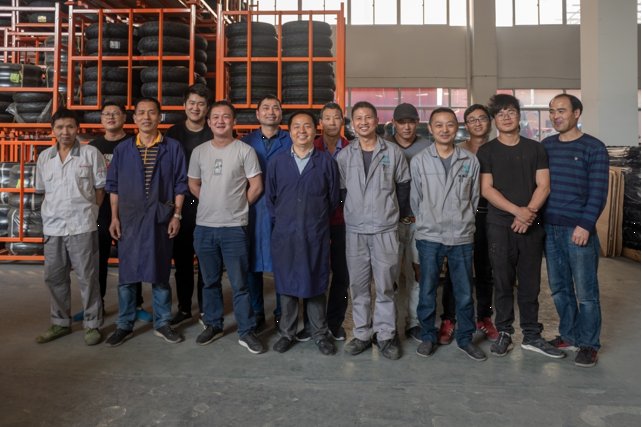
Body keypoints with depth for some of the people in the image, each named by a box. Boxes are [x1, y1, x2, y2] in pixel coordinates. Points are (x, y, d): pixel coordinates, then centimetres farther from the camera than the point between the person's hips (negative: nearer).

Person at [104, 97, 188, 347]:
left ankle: (162, 324, 20)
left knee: (160, 273, 7)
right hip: (129, 220, 2)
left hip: (160, 220, -1)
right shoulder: (122, 150, 8)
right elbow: (113, 186, 10)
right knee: (126, 274, 6)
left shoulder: (173, 148, 3)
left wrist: (176, 216, -5)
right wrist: (114, 218, 2)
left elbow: (180, 185, 2)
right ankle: (124, 326, 20)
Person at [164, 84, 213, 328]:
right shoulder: (173, 134, 7)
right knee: (182, 259, 9)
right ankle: (184, 309, 22)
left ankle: (205, 309, 19)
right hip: (180, 204, 2)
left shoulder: (215, 136, 1)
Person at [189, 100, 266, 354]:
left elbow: (256, 187, -2)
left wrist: (237, 207, 4)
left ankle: (246, 332, 12)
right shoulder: (199, 152, 8)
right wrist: (213, 204, 12)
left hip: (234, 227, -4)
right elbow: (193, 184, 17)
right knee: (210, 281, 15)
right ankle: (213, 325, 31)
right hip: (204, 226, 4)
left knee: (239, 283, -1)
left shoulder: (245, 151, -3)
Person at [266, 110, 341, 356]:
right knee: (286, 285, 9)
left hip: (316, 235, -1)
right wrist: (281, 220, 10)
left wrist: (318, 221, 8)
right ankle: (287, 333, 26)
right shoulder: (277, 162, 6)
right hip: (284, 234, 1)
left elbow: (333, 199, 8)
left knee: (316, 285, 8)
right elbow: (269, 197, 13)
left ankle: (319, 334, 24)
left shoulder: (326, 162, 2)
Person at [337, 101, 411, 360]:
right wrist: (356, 211, 4)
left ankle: (386, 335, 17)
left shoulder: (393, 152, 3)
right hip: (355, 229, 2)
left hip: (385, 230, -1)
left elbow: (403, 186, 9)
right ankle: (362, 334, 20)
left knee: (385, 285, 2)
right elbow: (341, 190, 11)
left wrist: (390, 210, 5)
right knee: (358, 285, 7)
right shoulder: (344, 155, 6)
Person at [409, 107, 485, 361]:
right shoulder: (419, 161, 2)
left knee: (465, 293, 8)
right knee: (427, 292, 7)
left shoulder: (470, 161, 5)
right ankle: (428, 337, 24)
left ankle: (465, 338, 26)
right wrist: (428, 222, 11)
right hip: (429, 237, -1)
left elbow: (474, 198, 11)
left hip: (462, 237, 1)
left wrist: (463, 222, 8)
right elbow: (415, 200, 8)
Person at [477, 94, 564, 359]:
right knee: (503, 282, 5)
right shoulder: (486, 151, 4)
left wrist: (528, 212, -13)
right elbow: (486, 189, -4)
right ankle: (504, 334, 17)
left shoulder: (535, 149, 11)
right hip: (499, 226, -2)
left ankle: (532, 336, 18)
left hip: (530, 226, 2)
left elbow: (543, 186, 4)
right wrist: (517, 210, -16)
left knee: (530, 283, 7)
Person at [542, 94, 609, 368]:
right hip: (549, 228, 5)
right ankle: (569, 335, 28)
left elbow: (598, 192, -8)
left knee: (585, 291, 3)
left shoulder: (594, 148, -3)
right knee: (559, 288, 13)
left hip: (579, 230, -5)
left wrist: (585, 225, -17)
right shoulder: (545, 146, 11)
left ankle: (588, 344, 17)